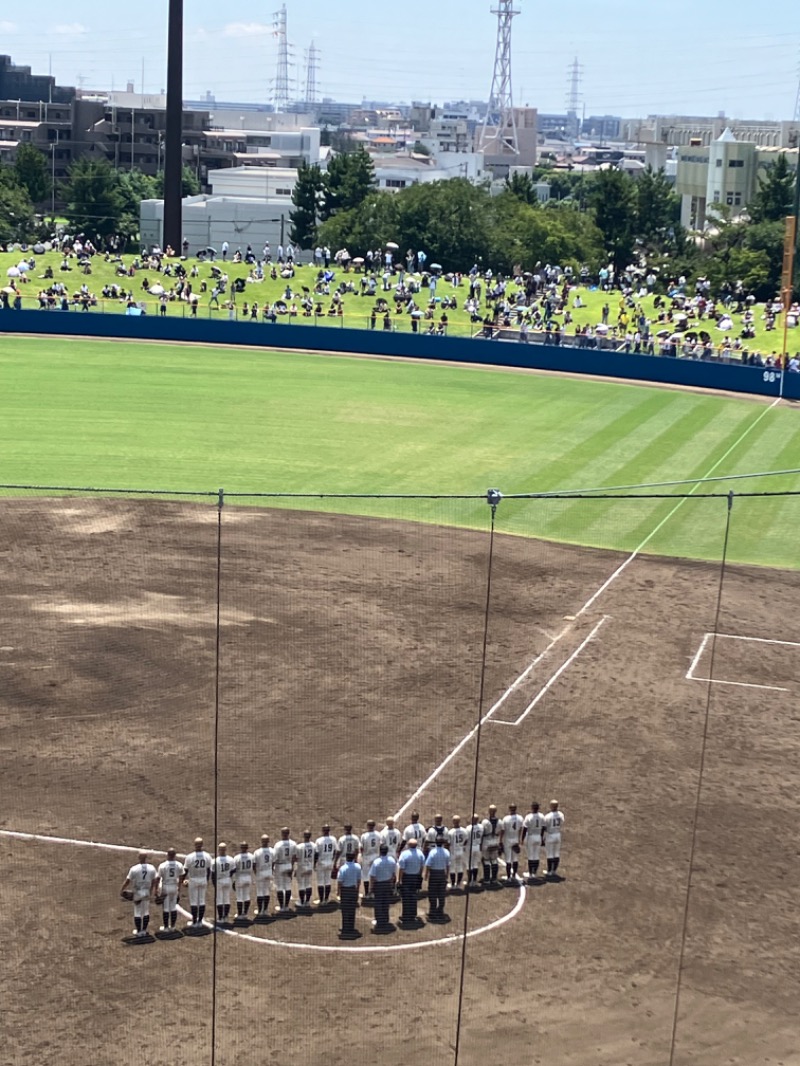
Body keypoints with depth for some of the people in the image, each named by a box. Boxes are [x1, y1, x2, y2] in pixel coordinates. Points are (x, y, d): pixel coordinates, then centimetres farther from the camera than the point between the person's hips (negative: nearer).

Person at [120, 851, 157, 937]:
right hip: (147, 892, 3)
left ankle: (138, 931, 17)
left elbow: (127, 881, -12)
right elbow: (153, 881, 2)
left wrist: (122, 890, 4)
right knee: (146, 911, 15)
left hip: (137, 893, -3)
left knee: (137, 912, 9)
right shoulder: (151, 868, -7)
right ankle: (144, 930, 22)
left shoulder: (134, 869, -17)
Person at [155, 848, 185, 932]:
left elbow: (158, 878, -10)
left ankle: (166, 927, 13)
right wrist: (179, 888, 19)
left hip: (165, 887, -3)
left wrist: (156, 889, 1)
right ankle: (172, 926, 23)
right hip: (174, 887, 3)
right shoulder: (179, 865, -4)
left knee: (165, 908, 5)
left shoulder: (163, 865, -15)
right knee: (173, 907, 15)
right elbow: (181, 878, 6)